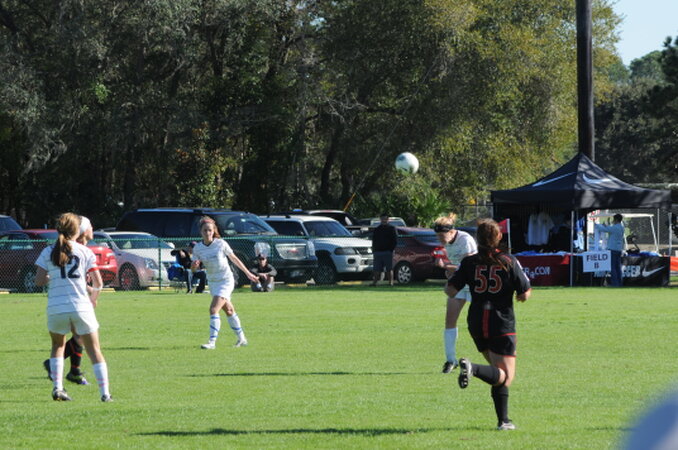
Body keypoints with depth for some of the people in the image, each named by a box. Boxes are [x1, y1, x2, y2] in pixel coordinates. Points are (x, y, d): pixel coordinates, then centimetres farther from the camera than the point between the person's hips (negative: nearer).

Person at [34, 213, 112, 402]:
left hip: (56, 308, 1)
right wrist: (93, 297, 20)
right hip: (81, 307, -1)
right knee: (94, 350, 7)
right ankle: (105, 393, 0)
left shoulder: (48, 252, 3)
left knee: (58, 345, 23)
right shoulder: (85, 252, 2)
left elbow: (39, 281, -3)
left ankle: (57, 387, 8)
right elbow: (98, 283, 0)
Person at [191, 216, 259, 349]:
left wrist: (248, 273, 7)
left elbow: (234, 258, -2)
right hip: (213, 282, 5)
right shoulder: (197, 248, -4)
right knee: (229, 310, 18)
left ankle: (212, 342, -18)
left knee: (213, 309, -19)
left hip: (226, 281, -5)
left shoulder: (221, 244, -14)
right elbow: (194, 269, -1)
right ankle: (241, 338, 33)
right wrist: (194, 265, -26)